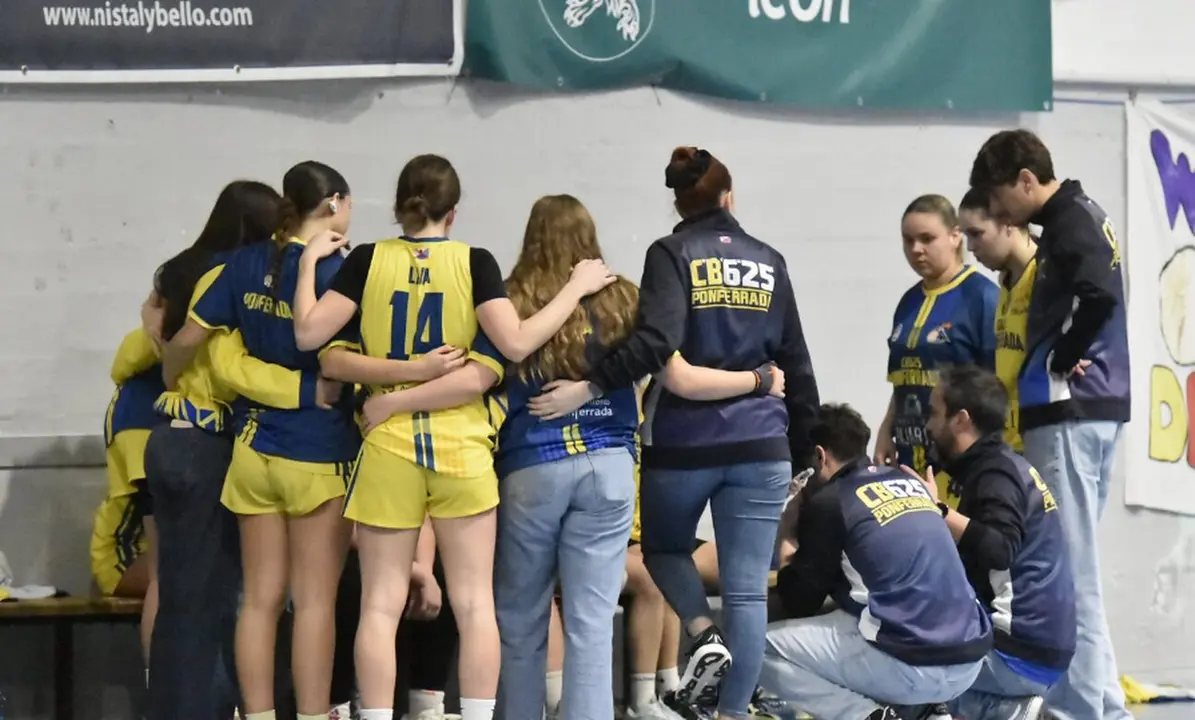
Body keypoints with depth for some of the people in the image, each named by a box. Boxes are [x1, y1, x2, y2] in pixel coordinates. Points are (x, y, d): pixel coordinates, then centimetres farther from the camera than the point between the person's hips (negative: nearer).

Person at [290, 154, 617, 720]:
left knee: (382, 605, 4)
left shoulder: (368, 260, -1)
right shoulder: (474, 262, -3)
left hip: (388, 447, 1)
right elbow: (516, 344, -11)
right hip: (461, 448, 0)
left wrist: (309, 261, 10)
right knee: (474, 603, 4)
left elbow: (308, 334, -4)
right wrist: (577, 288, -1)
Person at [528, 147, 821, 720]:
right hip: (760, 442, 3)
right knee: (747, 588, 3)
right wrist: (803, 452, 19)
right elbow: (796, 366, 13)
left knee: (663, 546, 23)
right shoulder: (768, 262, 10)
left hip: (685, 439, -2)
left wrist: (589, 387, -19)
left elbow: (656, 341, -20)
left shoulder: (672, 254, -3)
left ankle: (704, 636, -1)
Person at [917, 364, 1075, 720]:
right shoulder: (997, 465, 15)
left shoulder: (996, 473, -13)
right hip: (1031, 644, 10)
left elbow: (999, 551, -30)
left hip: (1018, 653, -10)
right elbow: (974, 556, 17)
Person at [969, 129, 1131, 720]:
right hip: (1095, 409, 10)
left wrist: (1060, 360, -15)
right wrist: (1060, 356, 6)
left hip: (1070, 412, -10)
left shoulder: (1070, 221, -11)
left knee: (1066, 567, -7)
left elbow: (1099, 295, -28)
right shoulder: (1081, 216, 18)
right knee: (1073, 566, 14)